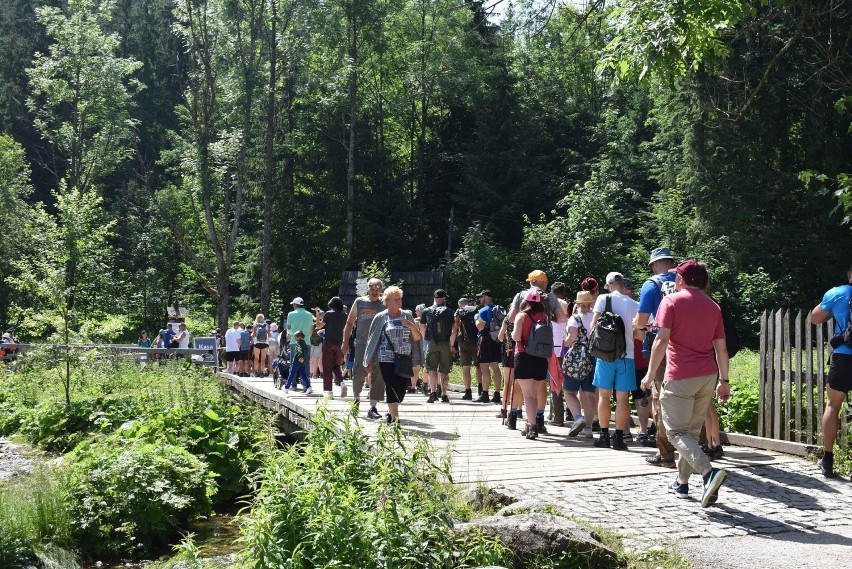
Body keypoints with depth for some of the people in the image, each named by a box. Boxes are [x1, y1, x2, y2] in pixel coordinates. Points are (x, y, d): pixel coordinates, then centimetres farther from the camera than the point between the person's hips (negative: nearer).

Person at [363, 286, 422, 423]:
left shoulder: (407, 315, 10)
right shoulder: (380, 317, 2)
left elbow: (417, 338, 11)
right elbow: (373, 339, 7)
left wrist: (411, 326, -9)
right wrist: (370, 361, 7)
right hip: (387, 359, -3)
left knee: (401, 390, 4)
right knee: (392, 390, -9)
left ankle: (391, 412, 29)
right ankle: (395, 419, -3)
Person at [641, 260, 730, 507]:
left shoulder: (671, 301, -3)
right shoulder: (713, 306, 13)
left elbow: (662, 340, -12)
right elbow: (721, 348, 12)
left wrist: (650, 374, -7)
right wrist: (724, 381, 18)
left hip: (680, 378, -6)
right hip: (708, 376, 6)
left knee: (677, 432, -4)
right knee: (692, 431, 17)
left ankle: (709, 472, -25)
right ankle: (682, 482, 24)